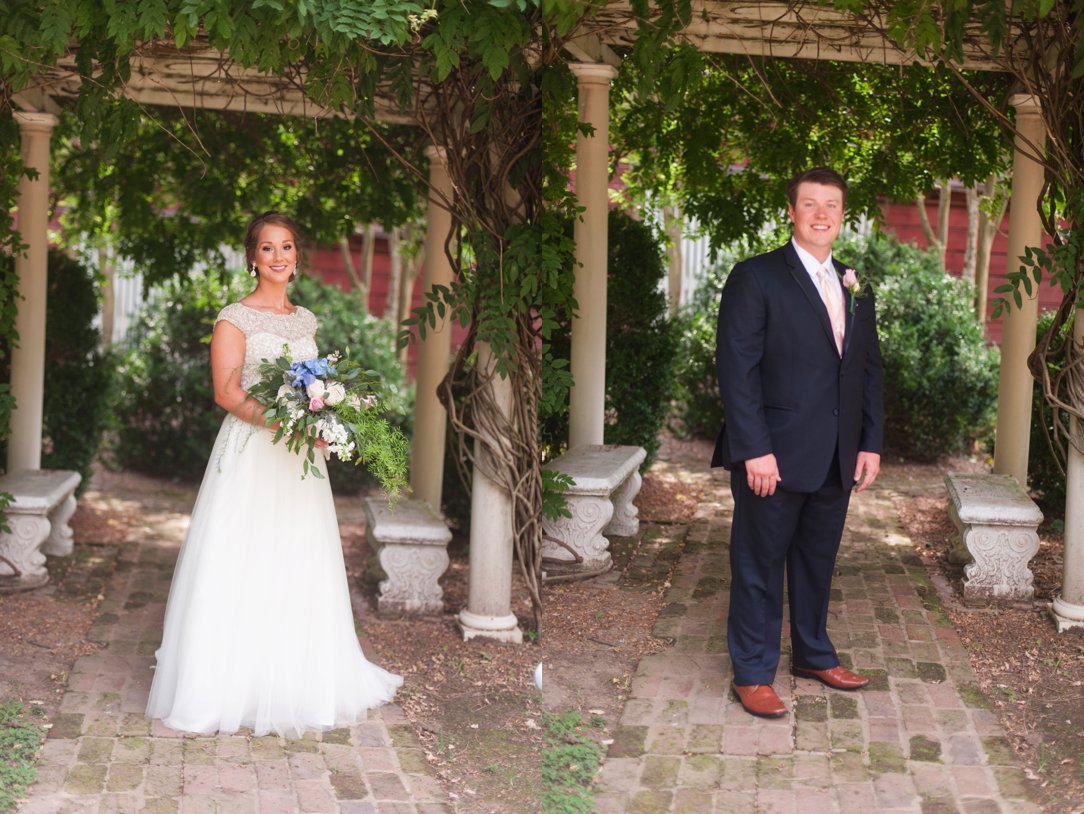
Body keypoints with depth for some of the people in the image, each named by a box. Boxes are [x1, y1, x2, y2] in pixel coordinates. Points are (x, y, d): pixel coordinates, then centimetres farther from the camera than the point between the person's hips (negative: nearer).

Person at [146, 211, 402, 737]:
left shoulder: (305, 319, 14)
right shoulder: (235, 319, -5)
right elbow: (226, 393, -12)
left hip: (298, 458, 6)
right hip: (250, 453, -6)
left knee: (300, 568, 10)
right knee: (243, 568, -5)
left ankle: (298, 681, 20)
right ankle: (237, 680, 2)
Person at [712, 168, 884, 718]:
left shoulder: (856, 288, 13)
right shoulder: (755, 278, -7)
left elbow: (869, 369, 15)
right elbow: (737, 368, -12)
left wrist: (870, 443, 7)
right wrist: (755, 450, -17)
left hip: (837, 460, 6)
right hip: (775, 457, -6)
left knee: (817, 561, 17)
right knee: (759, 566, 3)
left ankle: (813, 655, 32)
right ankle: (753, 673, 13)